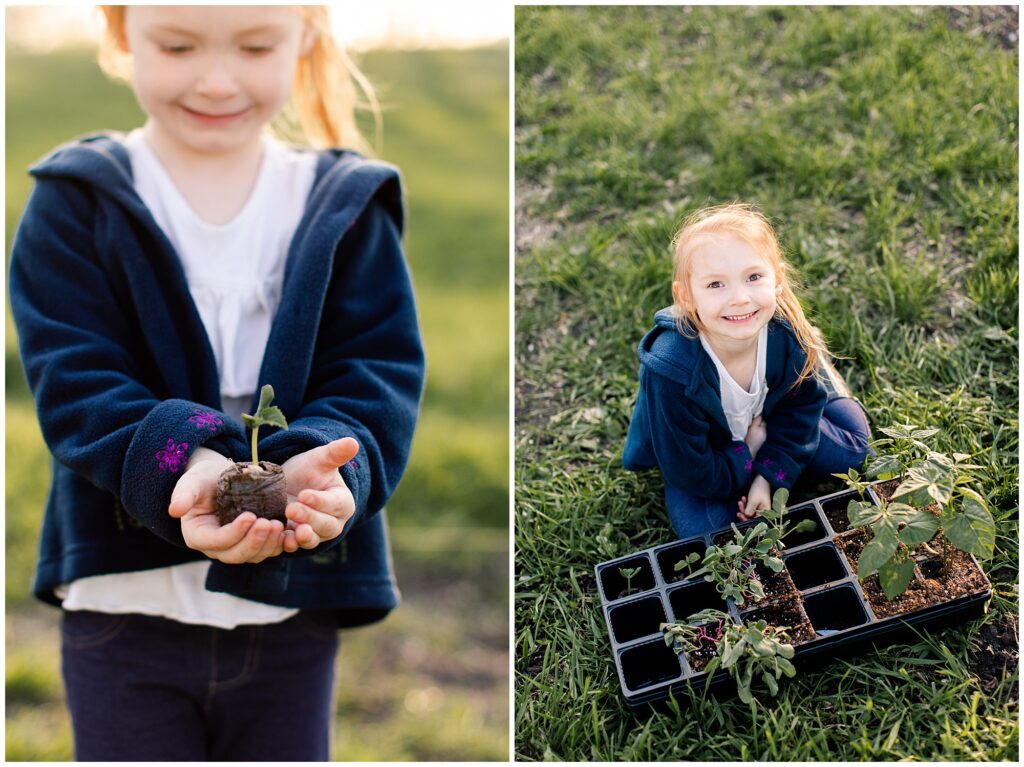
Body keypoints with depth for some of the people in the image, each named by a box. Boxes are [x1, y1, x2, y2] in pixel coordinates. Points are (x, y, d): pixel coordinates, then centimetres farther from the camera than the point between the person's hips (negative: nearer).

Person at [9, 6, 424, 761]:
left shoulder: (349, 208, 4)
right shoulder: (77, 203, 0)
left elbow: (382, 373, -5)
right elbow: (75, 383, -10)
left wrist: (318, 462, -27)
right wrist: (180, 459, -31)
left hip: (293, 613, 2)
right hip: (127, 603, -1)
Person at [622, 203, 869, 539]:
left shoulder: (789, 334, -29)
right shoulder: (671, 372, -40)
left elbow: (801, 406, -11)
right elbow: (690, 470, -30)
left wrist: (770, 476, -17)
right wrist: (746, 456, -19)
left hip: (766, 422, 3)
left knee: (851, 446, -1)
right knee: (702, 526, -22)